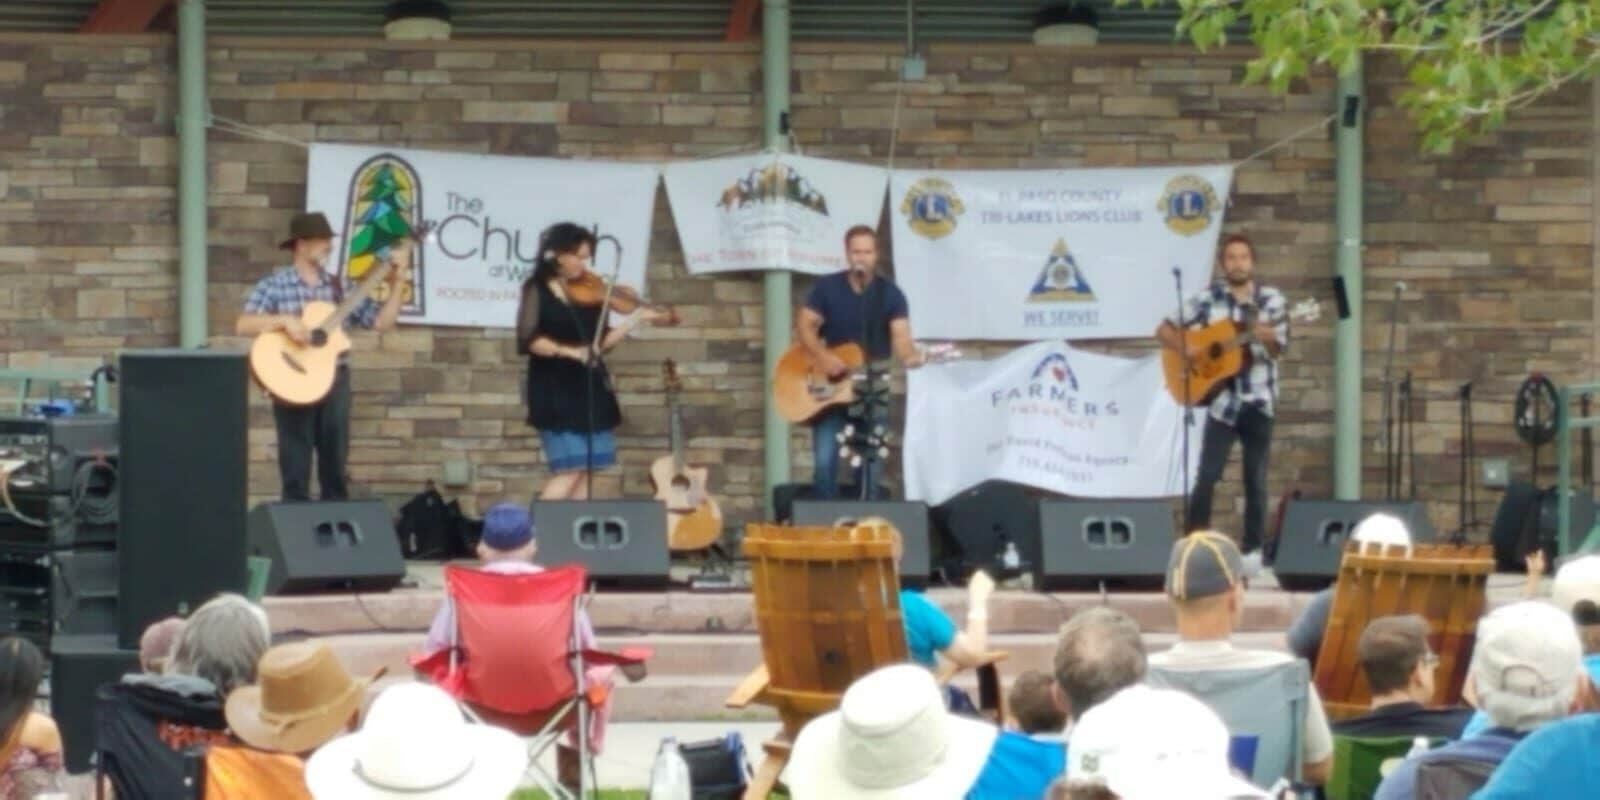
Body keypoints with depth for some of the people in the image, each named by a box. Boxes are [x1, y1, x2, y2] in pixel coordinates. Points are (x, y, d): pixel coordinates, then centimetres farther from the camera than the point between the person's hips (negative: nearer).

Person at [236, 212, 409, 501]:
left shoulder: (340, 288, 10)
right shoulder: (273, 285, -2)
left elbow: (382, 321, 9)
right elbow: (243, 325, -12)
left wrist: (397, 281, 0)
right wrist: (285, 320, -23)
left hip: (334, 381, 4)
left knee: (335, 467, 7)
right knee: (296, 471, -1)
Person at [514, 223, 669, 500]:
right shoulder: (537, 290, -6)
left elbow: (602, 343, 9)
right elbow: (528, 340, -16)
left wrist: (636, 320, 0)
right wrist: (570, 351, -26)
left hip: (590, 389, 6)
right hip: (556, 389, -6)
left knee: (585, 470, 3)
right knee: (570, 470, -13)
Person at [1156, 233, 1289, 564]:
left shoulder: (1271, 299, 2)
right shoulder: (1208, 299, 1)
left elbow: (1277, 349, -7)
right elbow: (1165, 330, 4)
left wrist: (1267, 337, -29)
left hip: (1258, 401, 1)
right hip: (1223, 401, -1)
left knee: (1255, 479, 5)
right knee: (1207, 476, -6)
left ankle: (1252, 548, 14)